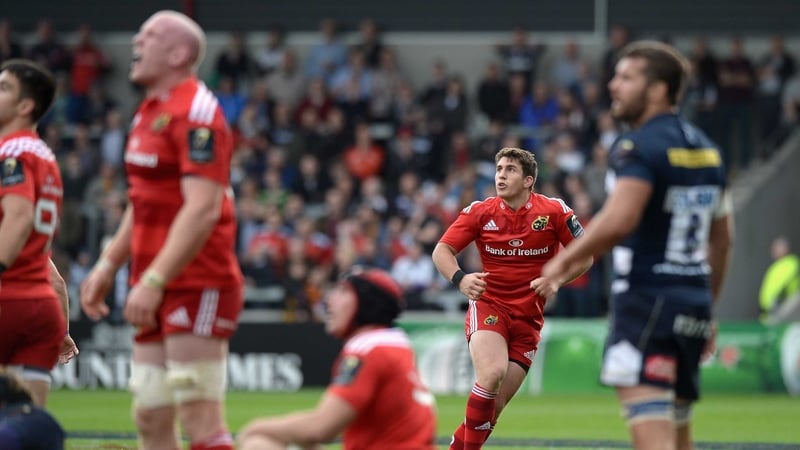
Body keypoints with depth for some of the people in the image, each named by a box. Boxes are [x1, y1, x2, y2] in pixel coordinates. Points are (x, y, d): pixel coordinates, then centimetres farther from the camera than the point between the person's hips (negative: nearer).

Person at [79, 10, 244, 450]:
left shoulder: (194, 112, -13)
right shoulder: (149, 113, 16)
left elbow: (203, 209, -21)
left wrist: (153, 281, -24)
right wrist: (107, 265, 22)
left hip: (197, 287, -9)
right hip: (157, 291, 9)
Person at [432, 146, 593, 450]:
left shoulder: (554, 211, -4)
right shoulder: (480, 212, -3)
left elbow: (585, 256, 3)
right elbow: (442, 251, -4)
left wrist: (557, 280, -15)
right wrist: (460, 279, -24)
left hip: (528, 317, 2)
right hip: (488, 306, -2)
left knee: (496, 403, -2)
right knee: (492, 372, -29)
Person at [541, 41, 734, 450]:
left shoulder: (639, 146, -11)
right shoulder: (705, 148, 16)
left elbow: (619, 221, -25)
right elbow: (721, 239, 22)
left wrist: (562, 262, -14)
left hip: (647, 298, -9)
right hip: (693, 303, 9)